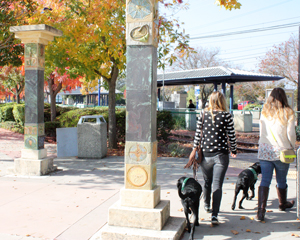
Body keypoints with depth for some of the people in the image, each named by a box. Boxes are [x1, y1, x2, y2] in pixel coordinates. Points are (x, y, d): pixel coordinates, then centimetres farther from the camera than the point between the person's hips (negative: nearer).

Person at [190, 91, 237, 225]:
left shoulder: (203, 115, 0)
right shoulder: (226, 116, -6)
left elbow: (198, 134, 3)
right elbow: (231, 135, -1)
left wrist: (194, 149, 13)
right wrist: (233, 151, 13)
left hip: (205, 154, 3)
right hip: (221, 155, -3)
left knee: (207, 182, 21)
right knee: (217, 184, -2)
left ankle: (207, 205, 41)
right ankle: (214, 215, -8)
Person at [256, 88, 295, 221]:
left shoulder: (264, 113, 4)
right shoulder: (288, 113, -6)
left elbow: (261, 132, 8)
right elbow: (291, 134, -8)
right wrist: (292, 146, 7)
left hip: (264, 151, 2)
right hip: (281, 151, -2)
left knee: (265, 180, 0)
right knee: (281, 181, 17)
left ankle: (261, 211, -10)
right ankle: (283, 204, 39)